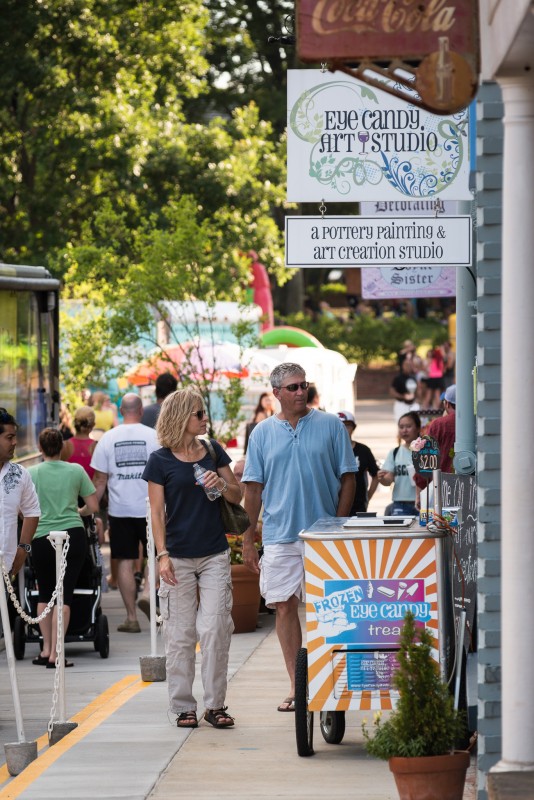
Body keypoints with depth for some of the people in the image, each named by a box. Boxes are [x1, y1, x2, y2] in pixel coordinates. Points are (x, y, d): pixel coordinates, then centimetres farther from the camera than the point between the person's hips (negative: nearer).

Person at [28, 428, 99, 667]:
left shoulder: (31, 474, -1)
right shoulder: (76, 471, 2)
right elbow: (93, 506, 5)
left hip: (41, 538, 0)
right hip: (73, 535, 0)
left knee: (45, 594, 18)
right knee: (64, 594, -1)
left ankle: (46, 649, 18)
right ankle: (55, 654, -6)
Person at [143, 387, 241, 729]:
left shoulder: (213, 451, 8)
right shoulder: (161, 461, -2)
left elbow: (238, 495, 12)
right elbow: (157, 512, -2)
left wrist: (222, 485, -10)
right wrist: (163, 555, -10)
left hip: (215, 556, 2)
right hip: (179, 558, -2)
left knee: (215, 628, -4)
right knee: (180, 634, 2)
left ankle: (215, 704, 4)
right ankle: (184, 707, 10)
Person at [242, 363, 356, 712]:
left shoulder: (331, 425, 2)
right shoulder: (263, 433, 8)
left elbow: (348, 478, 3)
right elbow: (254, 488, 10)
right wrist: (248, 539, 6)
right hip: (279, 535, 2)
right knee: (285, 607, 1)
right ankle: (296, 685, 7)